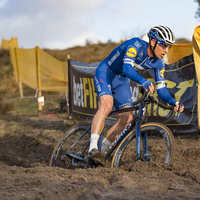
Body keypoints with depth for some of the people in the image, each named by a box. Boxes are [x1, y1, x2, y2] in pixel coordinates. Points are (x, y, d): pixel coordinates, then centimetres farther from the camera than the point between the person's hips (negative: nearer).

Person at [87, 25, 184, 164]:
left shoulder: (159, 63, -8)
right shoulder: (135, 44, -28)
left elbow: (161, 89, -6)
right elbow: (127, 68, -42)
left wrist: (172, 101, -26)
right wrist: (143, 82, -59)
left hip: (121, 82, 7)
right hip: (105, 73, -7)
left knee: (127, 118, -8)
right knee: (107, 104, -32)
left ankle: (103, 150, 7)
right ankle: (92, 150, -40)